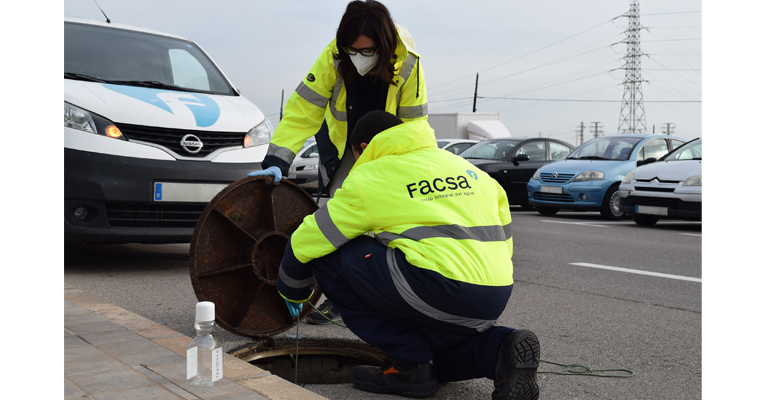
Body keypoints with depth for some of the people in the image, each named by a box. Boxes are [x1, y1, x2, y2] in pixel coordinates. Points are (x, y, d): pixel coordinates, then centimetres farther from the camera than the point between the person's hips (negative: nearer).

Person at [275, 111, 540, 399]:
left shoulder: (368, 178, 4)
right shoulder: (467, 167, 23)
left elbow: (304, 244, 9)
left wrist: (292, 292, 29)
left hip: (442, 287, -8)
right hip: (497, 296, 8)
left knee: (329, 258, 5)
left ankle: (408, 364, 4)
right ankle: (496, 349, 5)